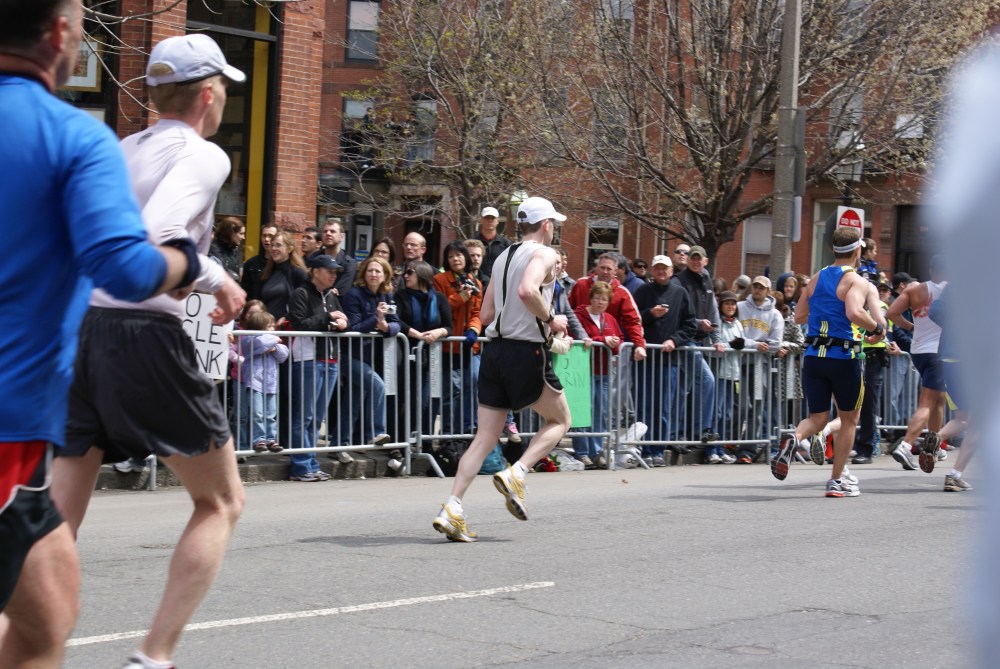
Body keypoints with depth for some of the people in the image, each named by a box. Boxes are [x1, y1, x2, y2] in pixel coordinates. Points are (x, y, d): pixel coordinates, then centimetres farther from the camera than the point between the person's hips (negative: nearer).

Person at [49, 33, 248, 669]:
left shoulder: (120, 151, 17)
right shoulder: (202, 155, -4)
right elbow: (160, 232, -22)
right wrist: (216, 278, -7)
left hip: (81, 330, 7)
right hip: (146, 334, -7)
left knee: (57, 520, 8)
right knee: (221, 502, 11)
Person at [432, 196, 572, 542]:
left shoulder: (503, 257, 18)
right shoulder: (543, 254, -5)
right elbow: (527, 291, -26)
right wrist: (550, 320, -11)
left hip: (494, 348, 7)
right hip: (527, 351, -7)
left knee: (485, 437, 6)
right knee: (559, 421, 14)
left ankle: (452, 508, -7)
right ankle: (516, 474, -7)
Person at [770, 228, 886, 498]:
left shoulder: (815, 279, 12)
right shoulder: (858, 282, -7)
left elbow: (799, 317, 18)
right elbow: (854, 313, -25)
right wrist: (876, 328, -9)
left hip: (813, 356, 4)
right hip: (844, 357, -4)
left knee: (818, 418, 11)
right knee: (849, 419, 13)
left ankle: (796, 439, -23)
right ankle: (837, 481, 15)